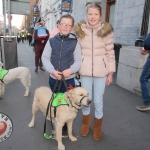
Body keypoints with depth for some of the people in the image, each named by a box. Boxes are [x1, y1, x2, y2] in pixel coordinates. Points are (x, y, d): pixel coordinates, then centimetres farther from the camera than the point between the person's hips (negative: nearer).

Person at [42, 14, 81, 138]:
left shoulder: (75, 42, -4)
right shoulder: (52, 41, -1)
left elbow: (78, 61, -4)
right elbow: (45, 57, -1)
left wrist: (70, 70, -21)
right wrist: (52, 70, -15)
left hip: (69, 79, -2)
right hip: (53, 78, 2)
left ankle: (65, 127, 28)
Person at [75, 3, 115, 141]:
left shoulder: (106, 30, -4)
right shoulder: (80, 30, 0)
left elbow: (110, 53, -1)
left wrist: (111, 72, -1)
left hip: (101, 71, -1)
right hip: (85, 71, 2)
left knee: (98, 100, 8)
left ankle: (97, 128, 32)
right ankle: (85, 124, 38)